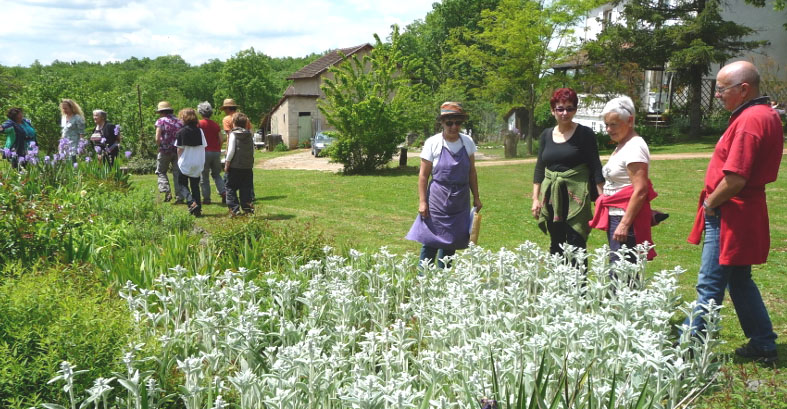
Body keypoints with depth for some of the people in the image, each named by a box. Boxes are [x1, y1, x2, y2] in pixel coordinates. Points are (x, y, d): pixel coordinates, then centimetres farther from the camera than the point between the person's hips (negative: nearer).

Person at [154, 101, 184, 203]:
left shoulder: (161, 121, -3)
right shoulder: (179, 121, 9)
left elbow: (157, 138, -11)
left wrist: (159, 147, 4)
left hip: (165, 151, -3)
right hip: (177, 151, 3)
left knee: (161, 172, 11)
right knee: (178, 173, 5)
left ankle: (166, 192, -7)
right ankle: (180, 196, 0)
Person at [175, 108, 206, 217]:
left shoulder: (181, 132, -8)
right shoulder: (200, 131, 0)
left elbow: (180, 149, -7)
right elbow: (203, 147, 2)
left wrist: (179, 161, 8)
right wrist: (202, 163, 10)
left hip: (185, 163, -3)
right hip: (198, 164, 3)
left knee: (183, 185, 12)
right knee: (195, 186, 13)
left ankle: (191, 202, -12)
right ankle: (198, 209, 9)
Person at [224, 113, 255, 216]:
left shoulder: (233, 134, -7)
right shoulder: (249, 135, 8)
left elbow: (231, 150, -12)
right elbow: (253, 150, 10)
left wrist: (227, 164, -7)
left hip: (235, 166, -5)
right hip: (248, 166, 5)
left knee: (231, 188, 3)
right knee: (246, 188, 11)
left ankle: (234, 208, -4)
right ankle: (247, 208, 10)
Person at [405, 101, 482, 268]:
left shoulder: (467, 142, 2)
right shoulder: (432, 143, -8)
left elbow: (472, 172, 11)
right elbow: (423, 175, -6)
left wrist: (476, 197, 10)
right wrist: (422, 202, -10)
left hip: (460, 203, 4)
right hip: (437, 201, -4)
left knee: (450, 244, 12)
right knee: (430, 243, -3)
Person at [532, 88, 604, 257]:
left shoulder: (585, 134, -3)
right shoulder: (546, 135, 9)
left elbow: (595, 166, -4)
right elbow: (539, 168, 12)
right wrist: (536, 198, 8)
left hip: (576, 195, -4)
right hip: (551, 196, 5)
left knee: (576, 244, -7)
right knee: (555, 245, 11)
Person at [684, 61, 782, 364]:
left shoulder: (749, 121, -20)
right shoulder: (767, 115, 13)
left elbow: (734, 181, -26)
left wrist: (709, 204, -9)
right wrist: (713, 203, 13)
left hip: (730, 216, -10)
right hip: (747, 213, 10)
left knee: (710, 285, -2)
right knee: (740, 282, 18)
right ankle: (763, 345, 26)